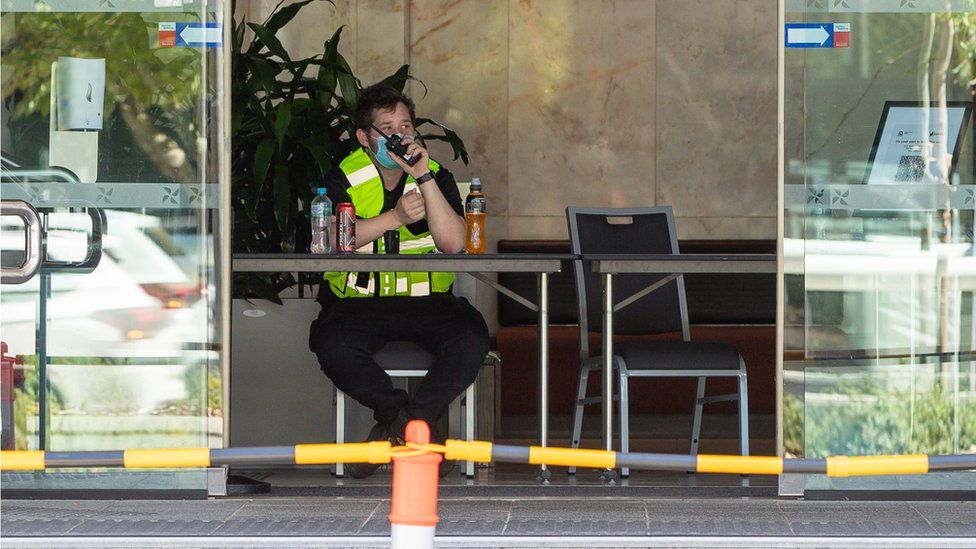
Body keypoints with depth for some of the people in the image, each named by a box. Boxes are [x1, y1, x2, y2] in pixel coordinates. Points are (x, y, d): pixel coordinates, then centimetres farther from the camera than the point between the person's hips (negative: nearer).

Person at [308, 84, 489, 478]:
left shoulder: (437, 177, 8)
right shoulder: (343, 180, 5)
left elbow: (452, 242, -9)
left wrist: (424, 177, -14)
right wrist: (394, 217, -19)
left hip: (426, 300, 1)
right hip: (359, 300, -1)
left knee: (471, 338, -29)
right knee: (331, 344, -33)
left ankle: (394, 426, -16)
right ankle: (420, 427, -15)